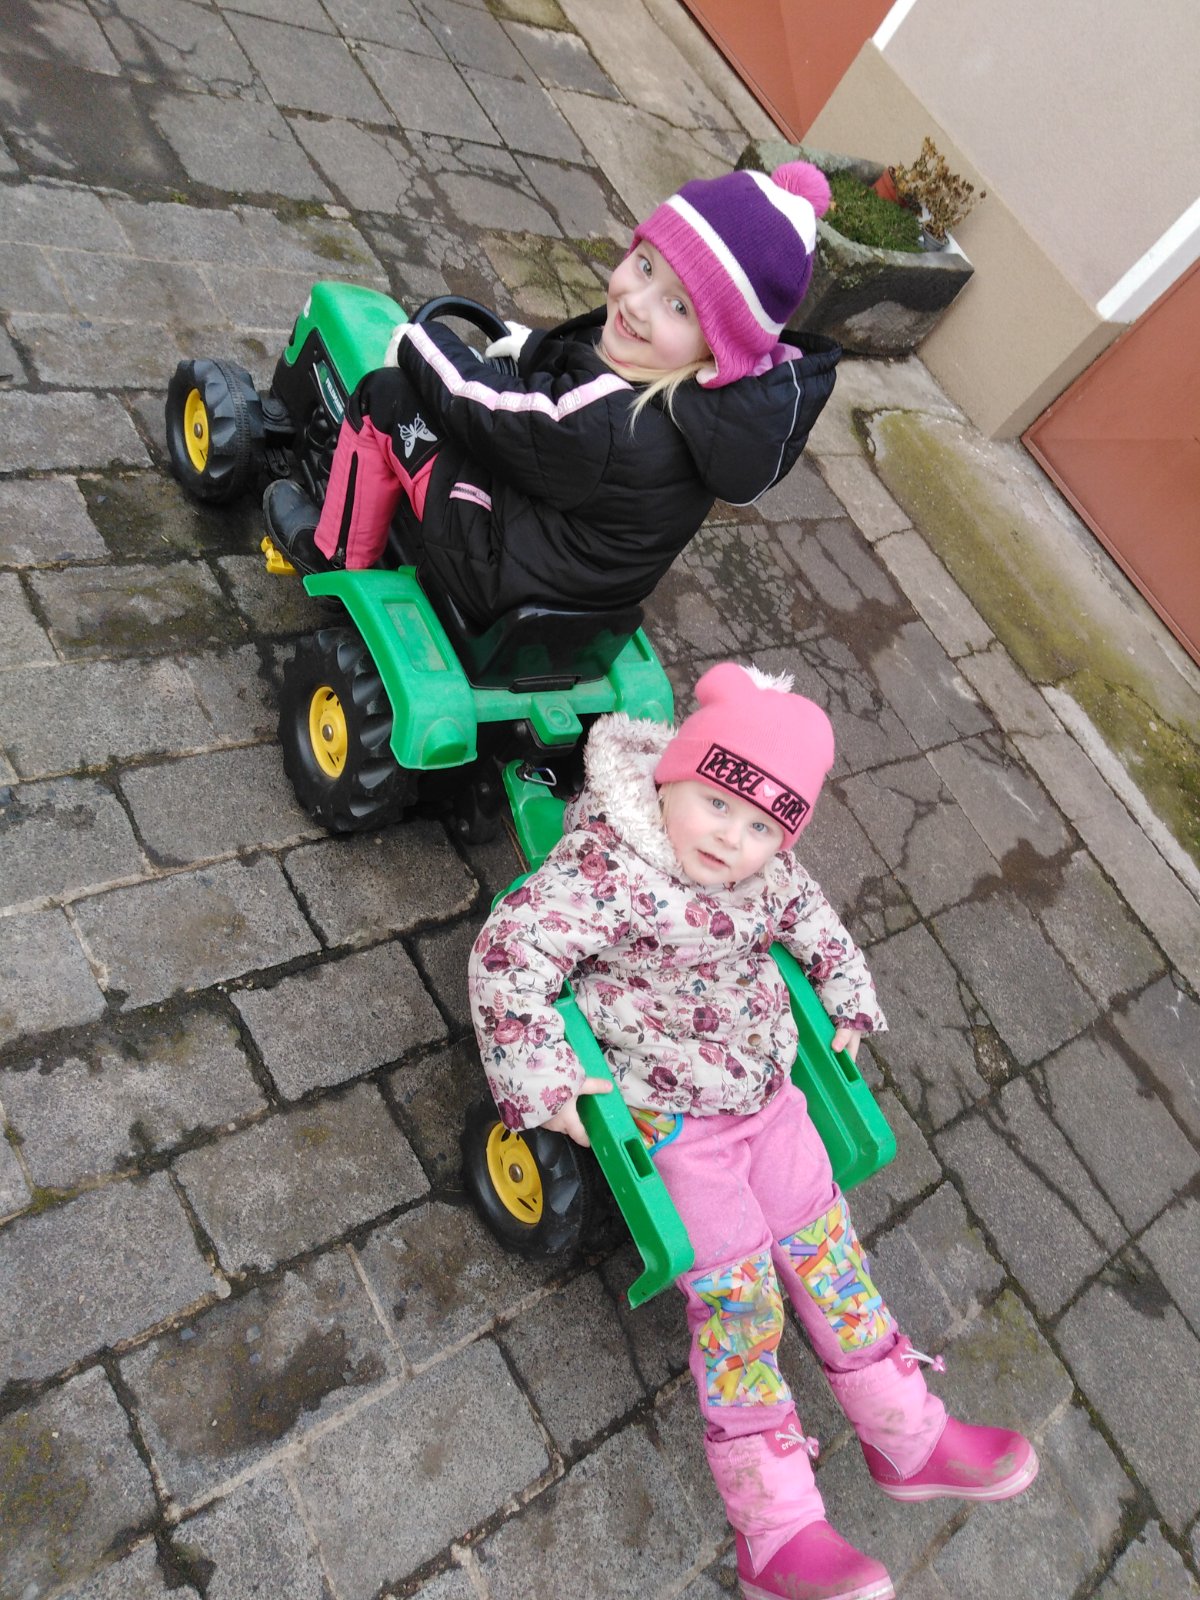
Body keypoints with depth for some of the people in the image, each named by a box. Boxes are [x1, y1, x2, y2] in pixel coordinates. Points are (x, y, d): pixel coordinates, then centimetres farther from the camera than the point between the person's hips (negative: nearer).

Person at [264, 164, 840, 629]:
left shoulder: (610, 429, -39)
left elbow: (491, 419, -21)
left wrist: (419, 340, -4)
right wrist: (532, 345, 23)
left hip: (502, 577, -9)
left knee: (386, 398, -7)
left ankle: (337, 557, 15)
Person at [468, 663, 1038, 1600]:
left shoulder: (766, 873, -4)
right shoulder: (608, 872, -27)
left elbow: (813, 919, 18)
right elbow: (506, 953, -30)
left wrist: (851, 1004, 14)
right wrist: (545, 1081, -30)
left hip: (764, 1092, 7)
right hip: (663, 1117, -7)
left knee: (824, 1239, 13)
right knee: (736, 1290, -4)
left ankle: (908, 1436, 31)